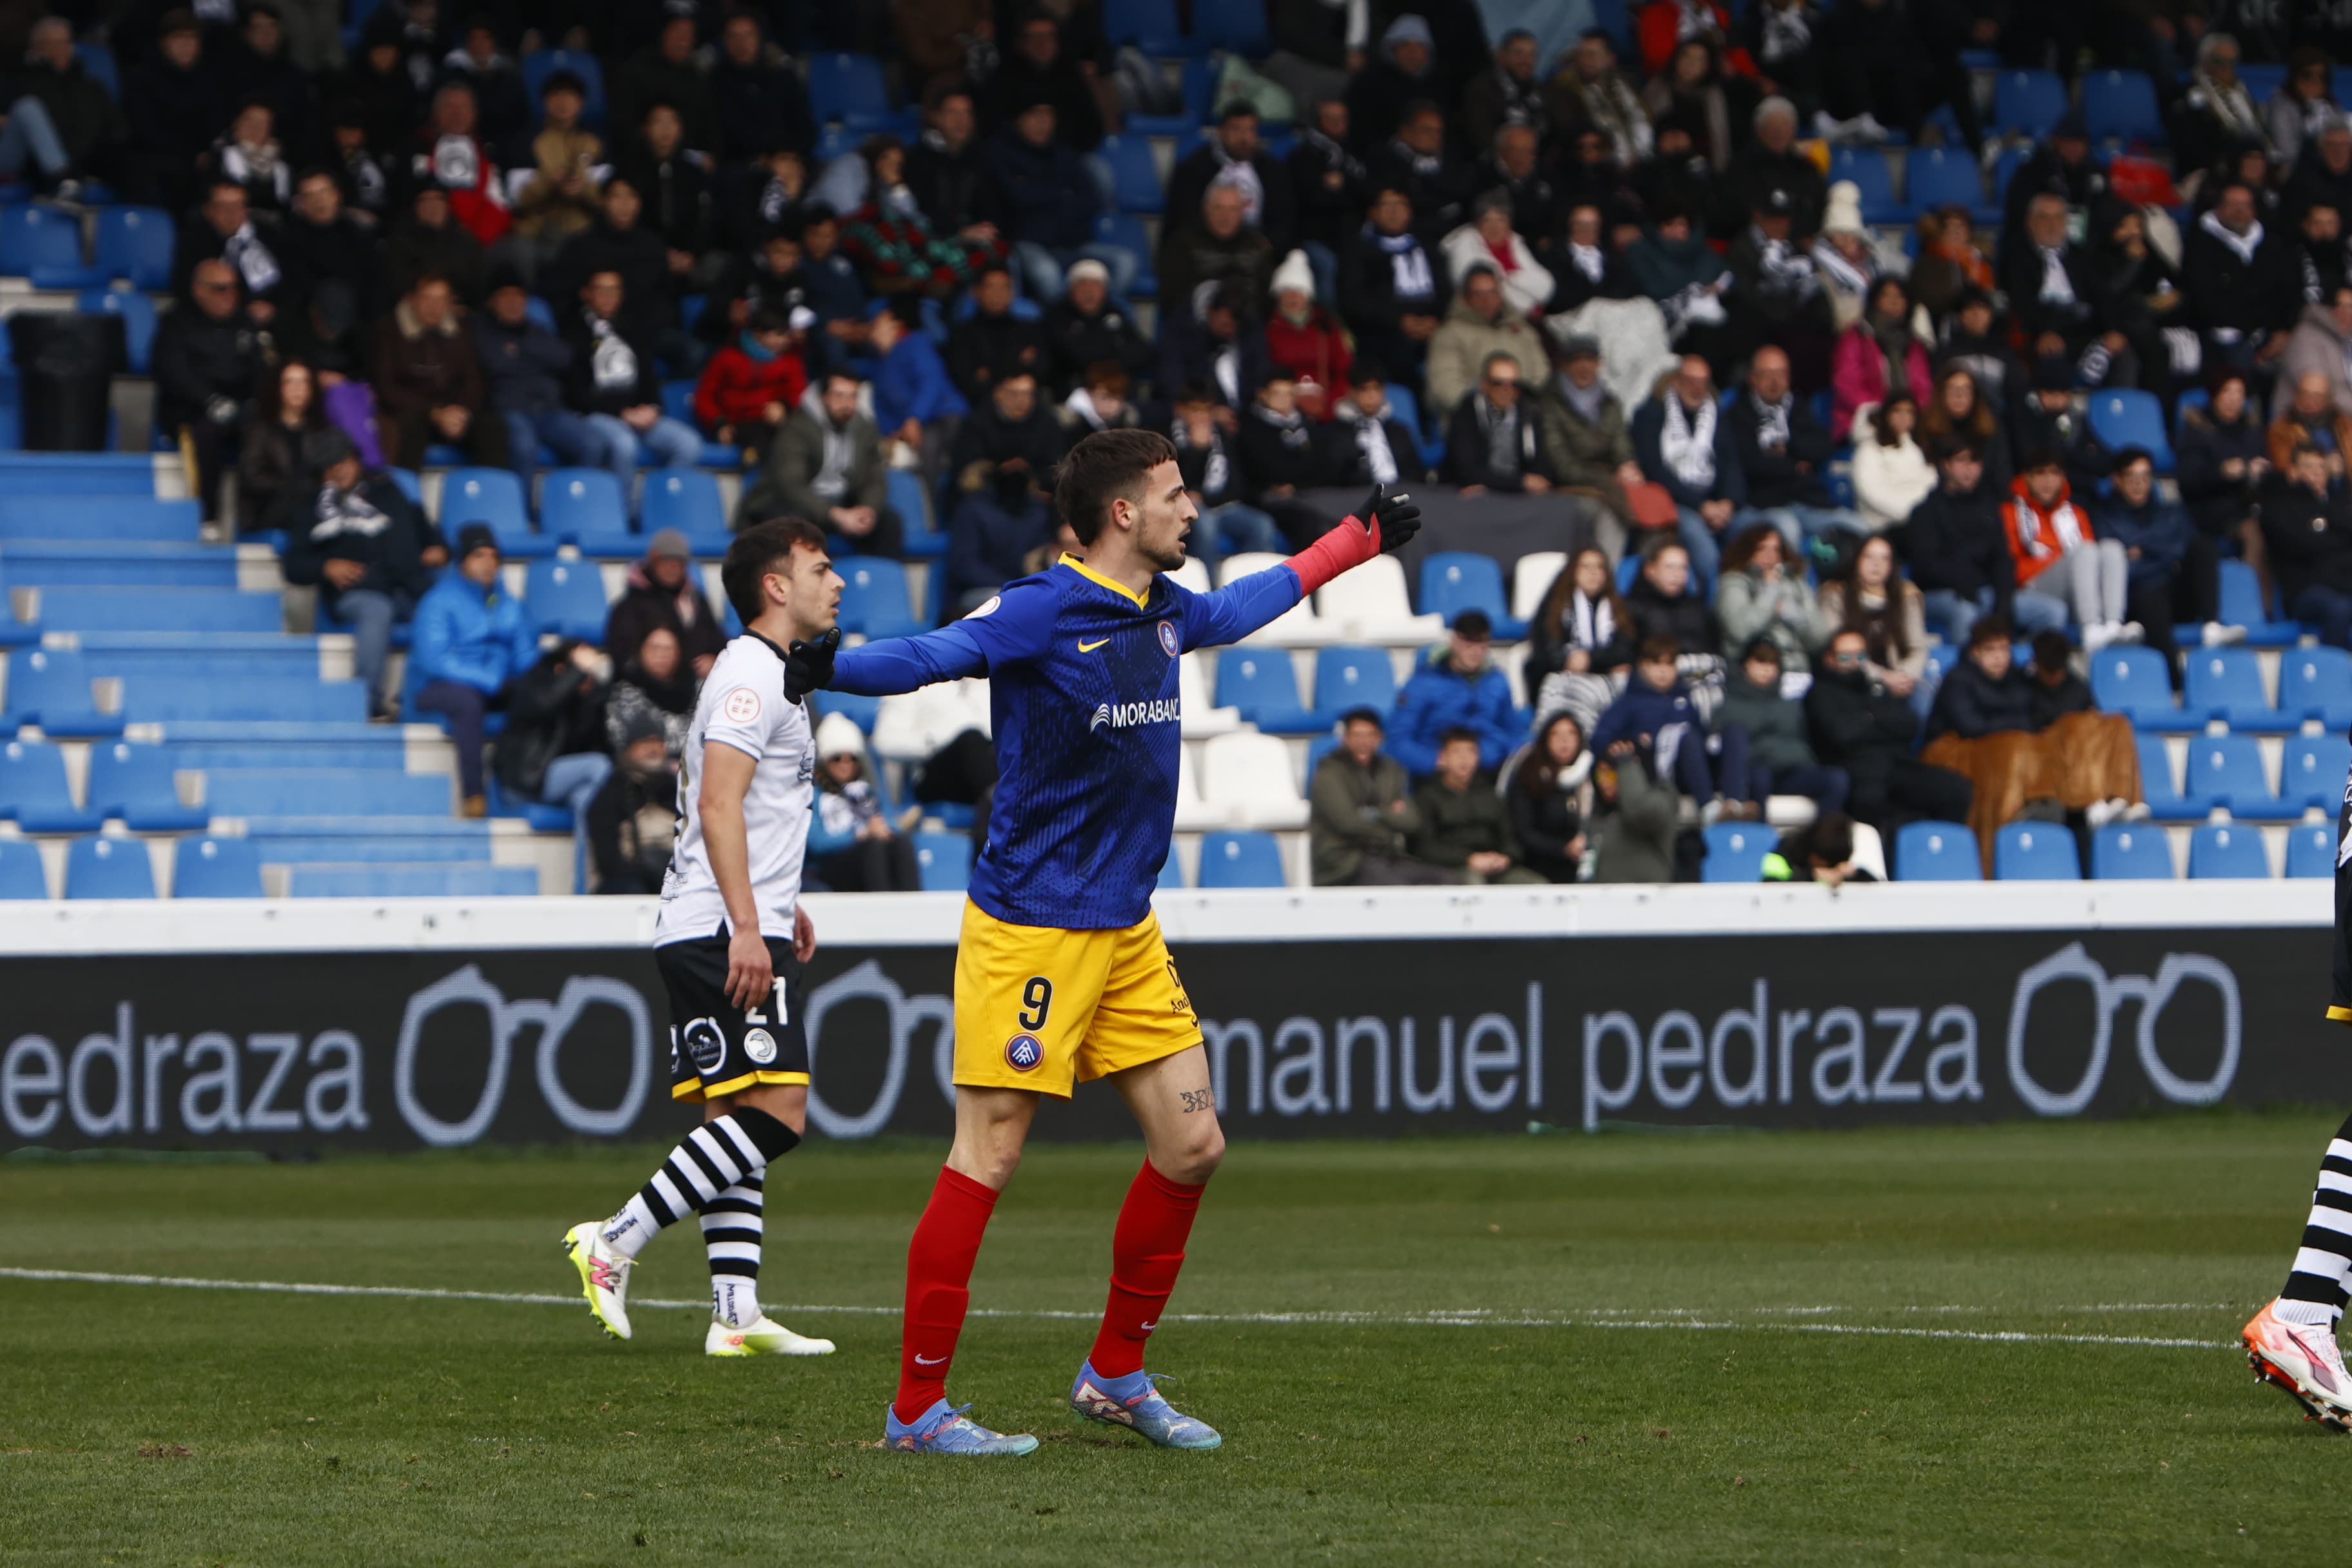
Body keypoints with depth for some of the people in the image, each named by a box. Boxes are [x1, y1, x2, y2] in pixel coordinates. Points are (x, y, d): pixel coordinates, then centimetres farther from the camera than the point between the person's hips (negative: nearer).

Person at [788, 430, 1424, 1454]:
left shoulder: (1165, 613, 11)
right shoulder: (1040, 614, -15)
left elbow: (1240, 608, 33)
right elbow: (933, 656, -29)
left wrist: (1359, 542, 44)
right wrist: (830, 669, -49)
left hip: (1127, 931, 8)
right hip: (1030, 934, -8)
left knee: (1191, 1146, 7)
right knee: (986, 1159, -8)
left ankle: (1115, 1378, 22)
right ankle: (915, 1411, -2)